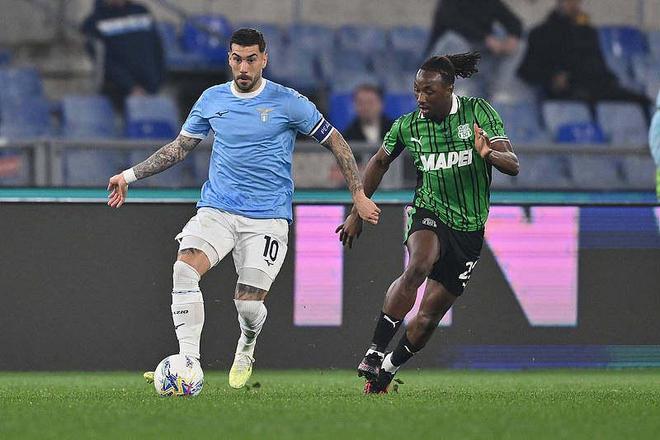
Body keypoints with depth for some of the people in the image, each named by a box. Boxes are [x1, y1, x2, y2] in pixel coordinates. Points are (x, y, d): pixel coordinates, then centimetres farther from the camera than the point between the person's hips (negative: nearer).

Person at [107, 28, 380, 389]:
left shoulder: (289, 103, -4)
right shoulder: (212, 100, 7)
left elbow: (335, 142, 4)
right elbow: (180, 147, 19)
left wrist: (359, 196, 1)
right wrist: (130, 176, 14)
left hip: (267, 217, -2)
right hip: (216, 210, 3)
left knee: (249, 303, -7)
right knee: (185, 268, -25)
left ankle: (246, 349, 30)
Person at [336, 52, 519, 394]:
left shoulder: (478, 113, -7)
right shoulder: (407, 126, -2)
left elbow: (512, 165, -12)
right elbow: (380, 162, 16)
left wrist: (490, 154, -34)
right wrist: (357, 213, 16)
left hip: (469, 230, 0)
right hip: (429, 214, 0)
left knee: (428, 317, -1)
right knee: (418, 267, -35)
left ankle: (385, 373, 21)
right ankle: (374, 353, -32)